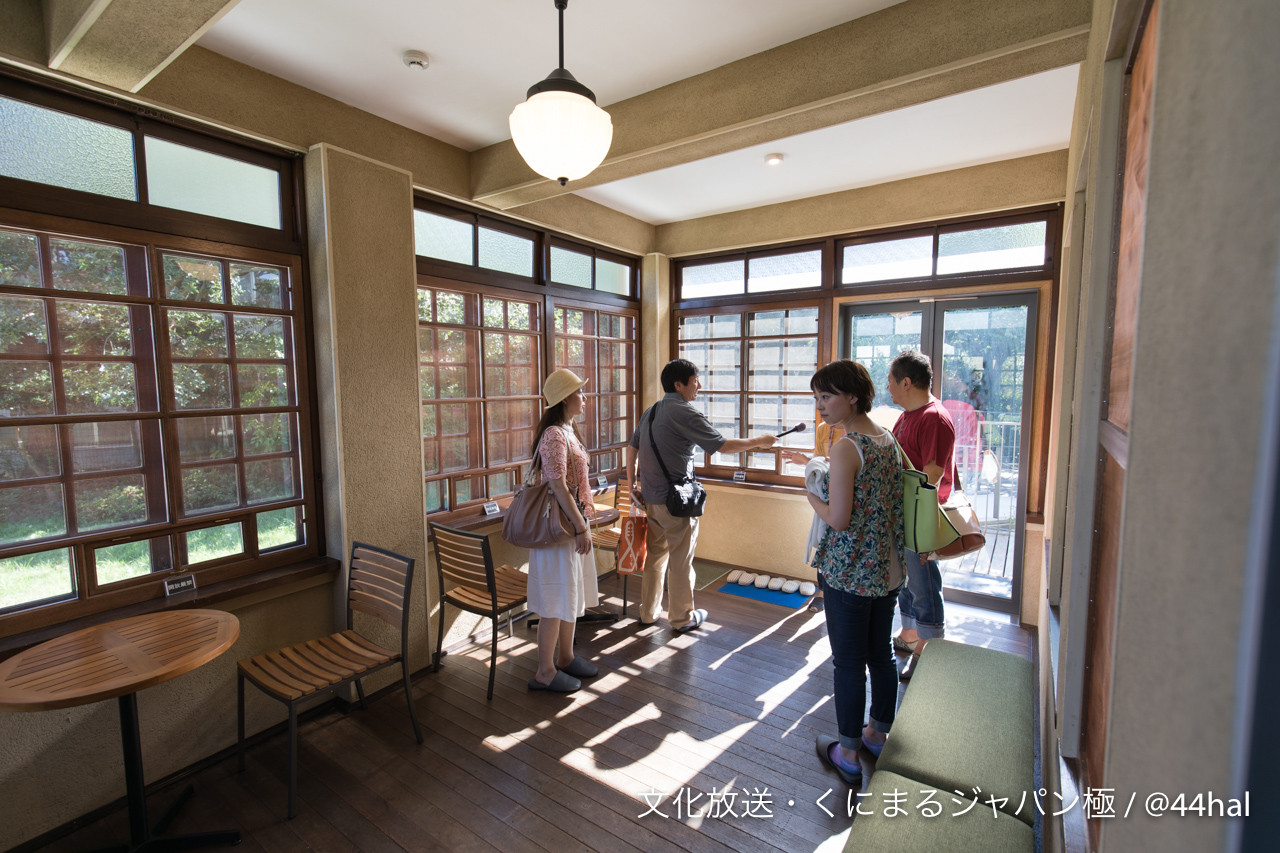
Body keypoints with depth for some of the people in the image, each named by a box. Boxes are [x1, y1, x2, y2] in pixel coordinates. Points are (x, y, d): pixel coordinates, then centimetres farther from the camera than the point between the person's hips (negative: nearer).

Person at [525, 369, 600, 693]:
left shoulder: (567, 430, 11)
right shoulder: (555, 435, -20)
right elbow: (558, 486, -24)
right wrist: (582, 526, -21)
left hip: (572, 519, 10)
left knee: (572, 591, 18)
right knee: (556, 598, 1)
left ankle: (565, 657, 33)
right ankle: (545, 672, 15)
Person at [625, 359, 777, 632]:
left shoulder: (650, 411, 10)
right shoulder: (686, 414, -15)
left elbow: (632, 447, 15)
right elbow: (722, 445, -15)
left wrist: (632, 483, 21)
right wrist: (758, 442, -2)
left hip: (651, 497, 8)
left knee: (656, 555, 19)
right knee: (680, 561, 8)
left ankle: (648, 612, 30)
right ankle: (682, 617, 23)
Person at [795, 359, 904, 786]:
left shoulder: (845, 448, -21)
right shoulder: (888, 439, 5)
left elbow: (838, 519, -22)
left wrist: (811, 496, -5)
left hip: (849, 572, -8)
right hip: (888, 569, 8)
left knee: (849, 664, 7)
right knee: (881, 655, 21)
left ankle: (848, 756, 23)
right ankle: (878, 734, 40)